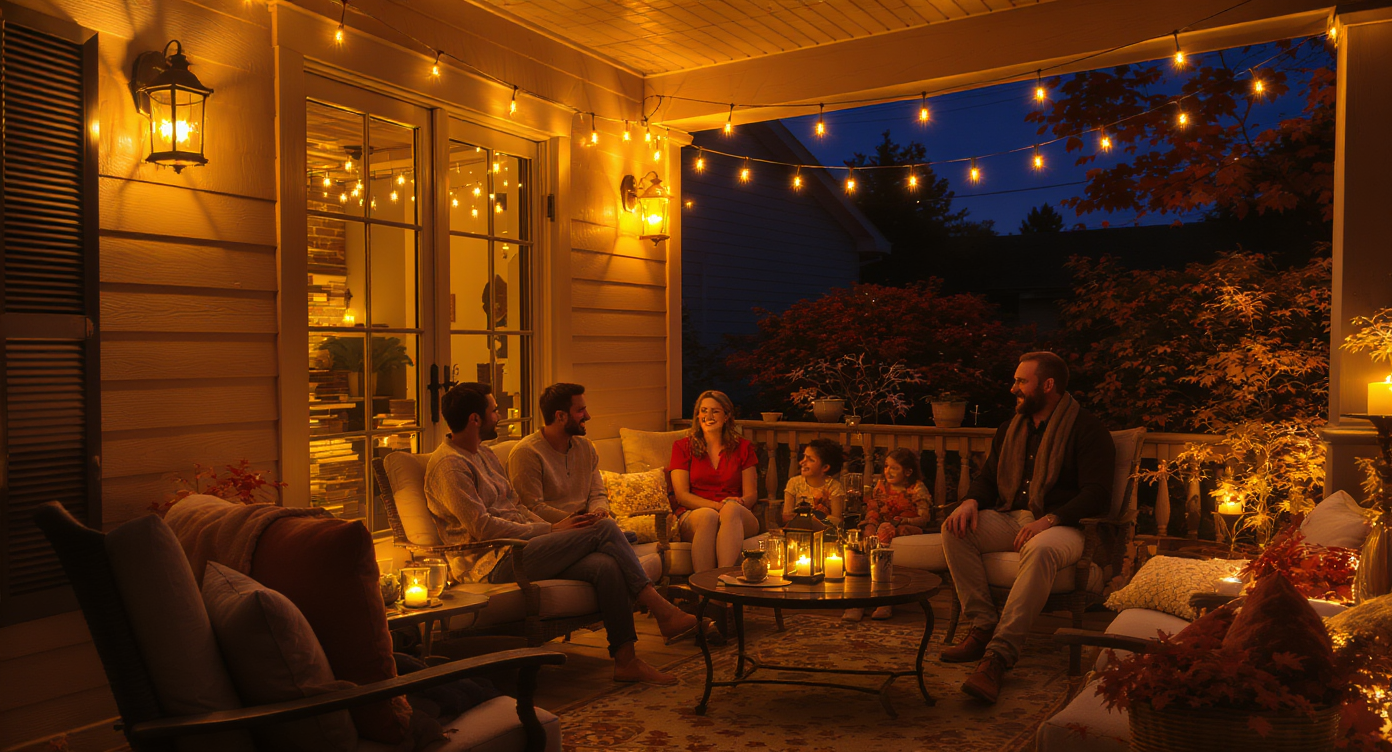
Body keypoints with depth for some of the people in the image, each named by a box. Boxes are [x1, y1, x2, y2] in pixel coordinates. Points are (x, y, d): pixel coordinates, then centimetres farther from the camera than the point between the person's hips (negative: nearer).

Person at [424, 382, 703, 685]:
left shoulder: (485, 454, 21)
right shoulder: (449, 464, -10)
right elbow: (483, 527, -17)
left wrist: (553, 529, 3)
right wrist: (550, 531, -14)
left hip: (517, 549, 9)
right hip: (493, 564, -9)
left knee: (604, 565, -18)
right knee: (604, 529, -18)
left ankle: (625, 660, -13)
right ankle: (661, 609, -9)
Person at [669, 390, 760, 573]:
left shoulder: (742, 447, 16)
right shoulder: (683, 446, 12)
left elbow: (751, 493, 11)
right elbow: (682, 495, 2)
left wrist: (740, 502, -15)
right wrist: (717, 505, -15)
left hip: (737, 517, 1)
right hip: (693, 515, -1)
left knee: (731, 509, -37)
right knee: (708, 515, -39)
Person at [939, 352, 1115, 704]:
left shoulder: (1087, 430, -1)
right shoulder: (1010, 429, 20)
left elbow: (1097, 494, -11)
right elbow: (988, 478, 23)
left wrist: (1048, 520, -26)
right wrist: (971, 501, -3)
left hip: (1060, 526, -6)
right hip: (1009, 519, 6)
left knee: (1042, 550, -40)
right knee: (954, 529, -21)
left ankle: (999, 655, -43)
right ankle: (983, 625, -22)